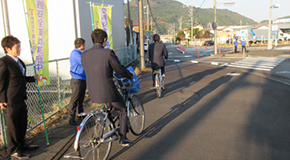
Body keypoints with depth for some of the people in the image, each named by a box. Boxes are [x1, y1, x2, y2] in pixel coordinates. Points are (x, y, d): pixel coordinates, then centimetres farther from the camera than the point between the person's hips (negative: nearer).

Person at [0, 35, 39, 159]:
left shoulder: (19, 61, 13)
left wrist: (33, 78, 15)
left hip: (21, 99, 9)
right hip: (10, 101, -9)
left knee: (22, 123, 19)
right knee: (12, 125, 5)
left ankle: (21, 144, 37)